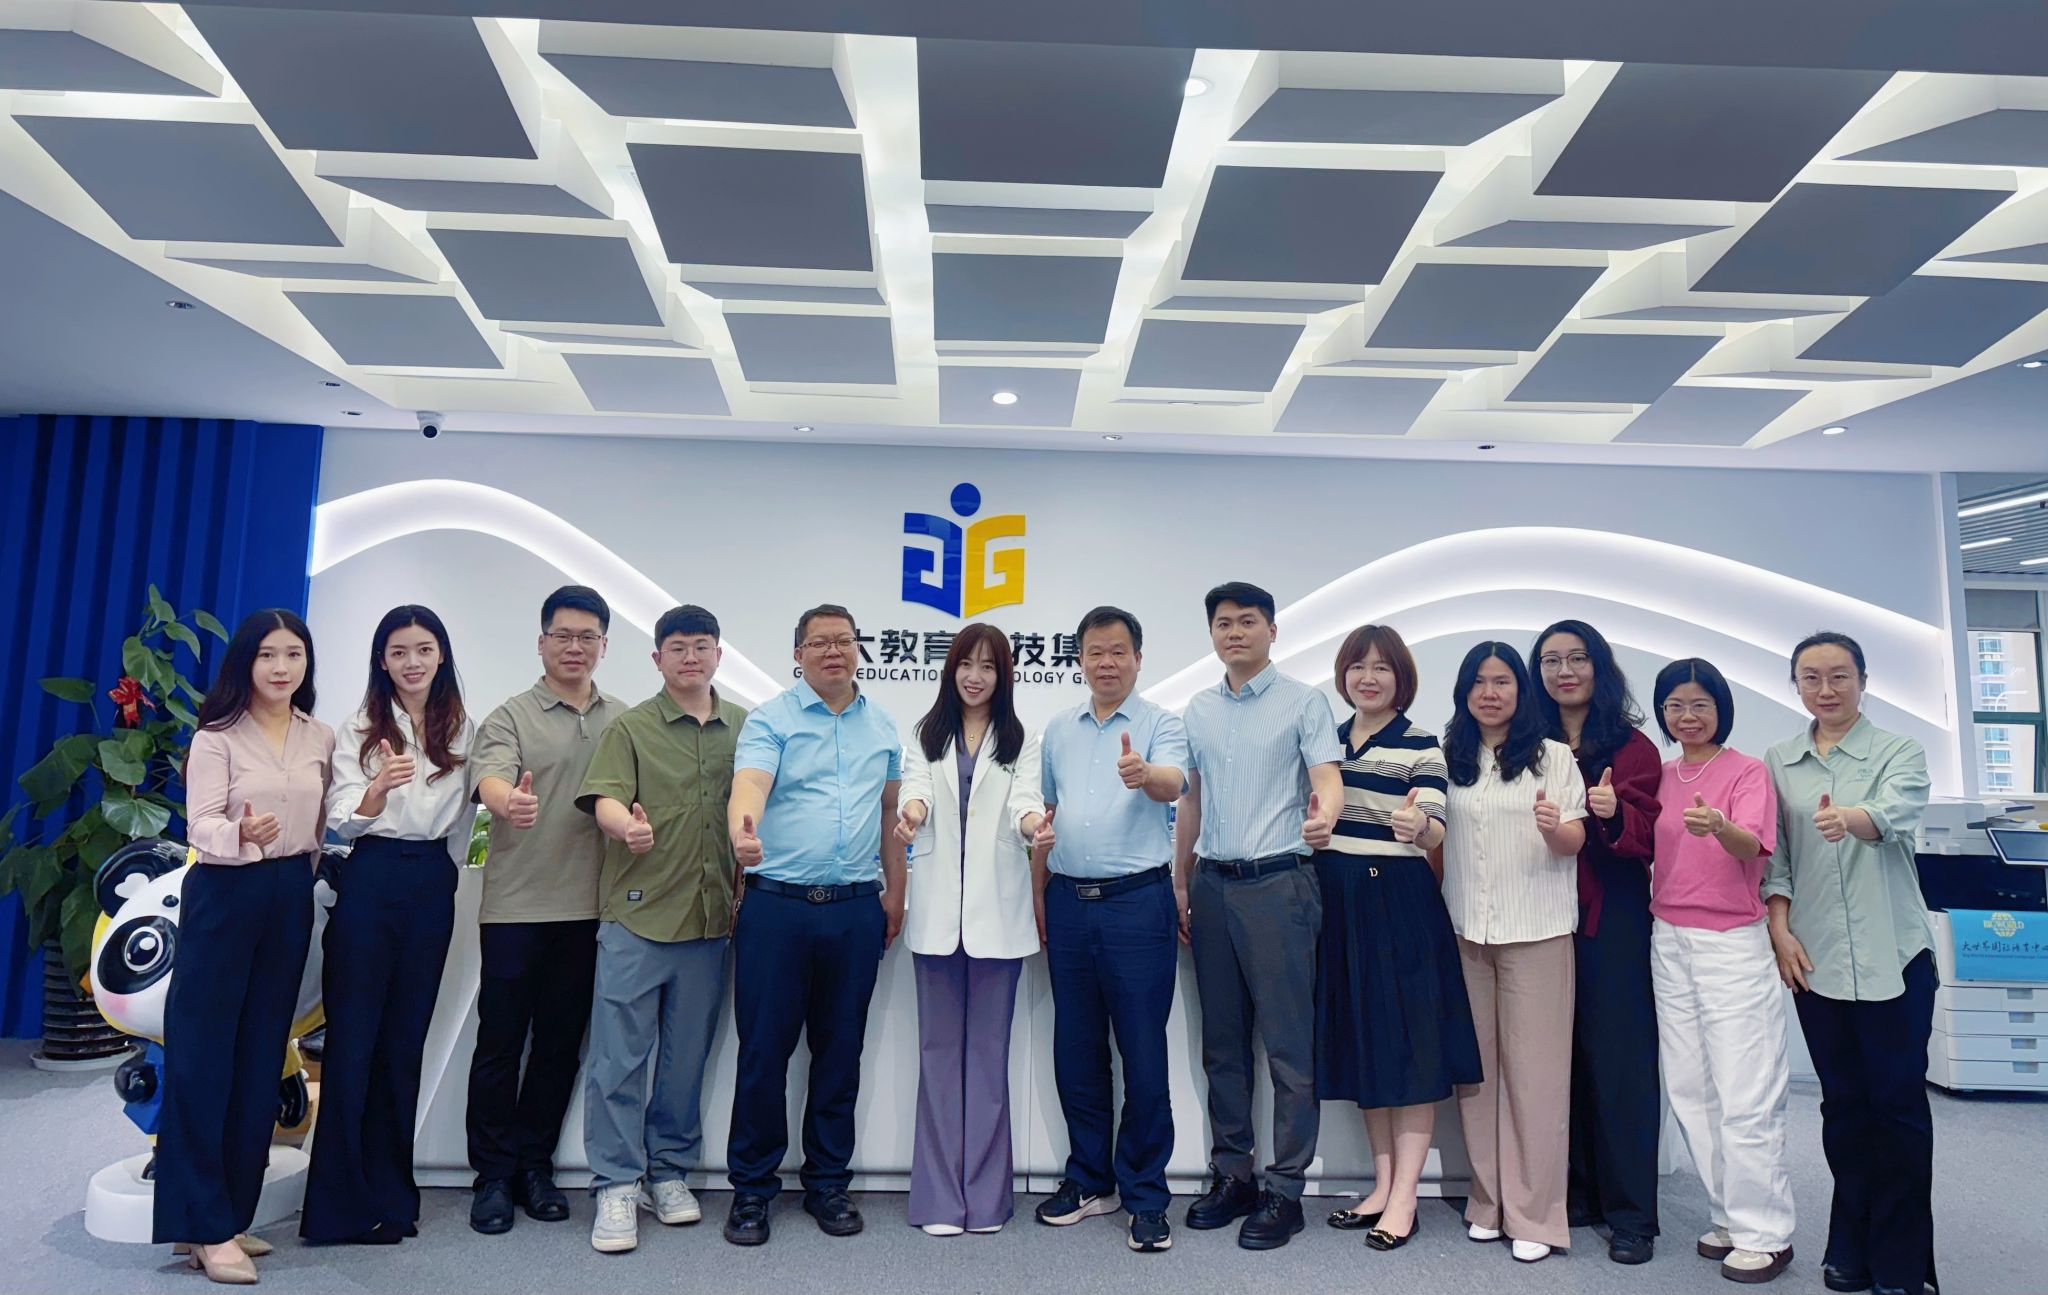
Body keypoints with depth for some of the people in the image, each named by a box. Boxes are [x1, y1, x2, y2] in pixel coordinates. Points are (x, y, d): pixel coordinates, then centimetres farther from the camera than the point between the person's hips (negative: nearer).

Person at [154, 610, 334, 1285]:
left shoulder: (321, 738, 7)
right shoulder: (216, 737, -6)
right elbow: (200, 825, -15)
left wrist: (302, 875, 9)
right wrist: (242, 835, -35)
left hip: (291, 899, 5)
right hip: (223, 896, -4)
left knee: (261, 1057, 9)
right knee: (204, 1056, -3)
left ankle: (233, 1212, 19)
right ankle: (206, 1227, 4)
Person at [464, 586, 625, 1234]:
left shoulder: (625, 720, 10)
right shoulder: (511, 717, -2)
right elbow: (489, 775, -20)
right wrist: (508, 800, -41)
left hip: (588, 908, 3)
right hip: (516, 906, -3)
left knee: (561, 1044, 11)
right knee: (501, 1042, 5)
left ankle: (535, 1165, 26)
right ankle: (493, 1173, 19)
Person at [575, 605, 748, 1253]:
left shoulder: (745, 727, 9)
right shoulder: (630, 727, 2)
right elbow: (603, 798, -11)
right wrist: (627, 824, -33)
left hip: (711, 916, 3)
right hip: (637, 913, -3)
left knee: (687, 1054, 12)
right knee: (620, 1055, 0)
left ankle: (669, 1171, 27)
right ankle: (616, 1187, 12)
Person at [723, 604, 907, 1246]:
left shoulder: (882, 726, 12)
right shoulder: (770, 719, -2)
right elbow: (749, 786, -19)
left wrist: (894, 892, 12)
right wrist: (742, 833, -41)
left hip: (855, 908, 3)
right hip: (776, 904, -3)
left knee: (841, 1050, 11)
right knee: (764, 1049, 3)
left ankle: (828, 1182, 26)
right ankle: (752, 1187, 19)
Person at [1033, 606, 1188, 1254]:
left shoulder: (1161, 724, -2)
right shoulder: (1059, 729, 13)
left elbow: (1174, 784, -23)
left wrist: (1145, 774, -46)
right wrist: (1039, 895, 16)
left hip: (1138, 902, -4)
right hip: (1069, 903, 5)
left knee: (1143, 1053, 0)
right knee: (1076, 1050, 12)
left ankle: (1145, 1196, 15)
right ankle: (1089, 1179, 28)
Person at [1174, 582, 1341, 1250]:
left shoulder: (1303, 702, -1)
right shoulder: (1198, 710, 13)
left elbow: (1327, 777, -13)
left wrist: (1323, 815, -36)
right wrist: (1179, 885, 15)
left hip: (1277, 882, -5)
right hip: (1212, 886, 5)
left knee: (1288, 1044, -2)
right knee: (1222, 1041, 12)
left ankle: (1285, 1189, 9)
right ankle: (1230, 1174, 24)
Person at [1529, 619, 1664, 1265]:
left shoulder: (1631, 745, -1)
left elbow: (1646, 838, -8)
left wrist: (1614, 813, -26)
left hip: (1613, 919, -3)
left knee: (1619, 1059, 1)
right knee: (1562, 1056, 9)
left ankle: (1631, 1214, 11)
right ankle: (1578, 1192, 23)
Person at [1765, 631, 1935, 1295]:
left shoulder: (1899, 752, -1)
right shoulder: (1778, 763, 7)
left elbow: (1894, 812, -23)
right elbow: (1774, 853, 7)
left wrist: (1849, 817, -45)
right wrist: (1780, 929, -3)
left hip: (1894, 954, -2)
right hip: (1816, 958, 3)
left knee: (1899, 1101, 2)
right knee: (1842, 1102, 11)